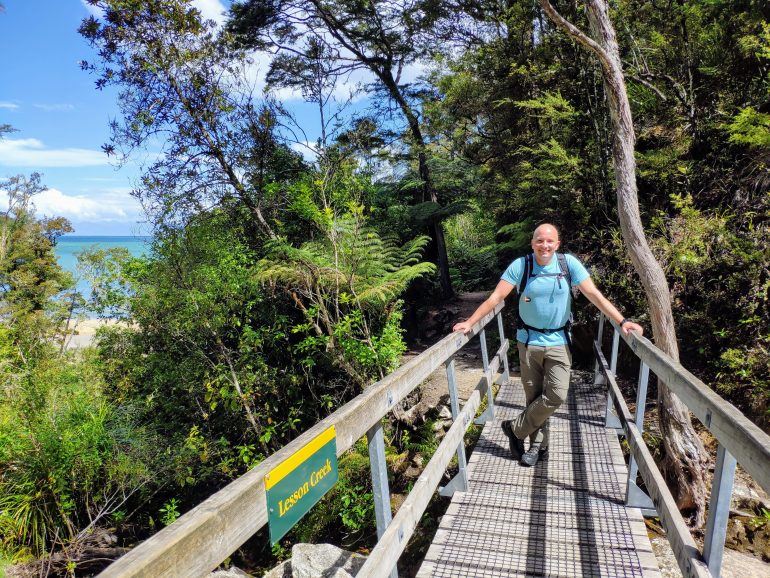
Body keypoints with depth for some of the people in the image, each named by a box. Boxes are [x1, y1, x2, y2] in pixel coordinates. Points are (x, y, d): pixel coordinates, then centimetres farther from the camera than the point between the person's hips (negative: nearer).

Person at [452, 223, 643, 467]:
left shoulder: (569, 263, -6)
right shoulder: (520, 265, -7)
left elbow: (594, 295, -6)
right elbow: (496, 297, -8)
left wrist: (622, 321, -14)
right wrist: (469, 322, -13)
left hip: (558, 342, 0)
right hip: (528, 341, 0)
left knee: (556, 395, -9)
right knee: (534, 396, 8)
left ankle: (515, 429, 11)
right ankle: (538, 446, 25)